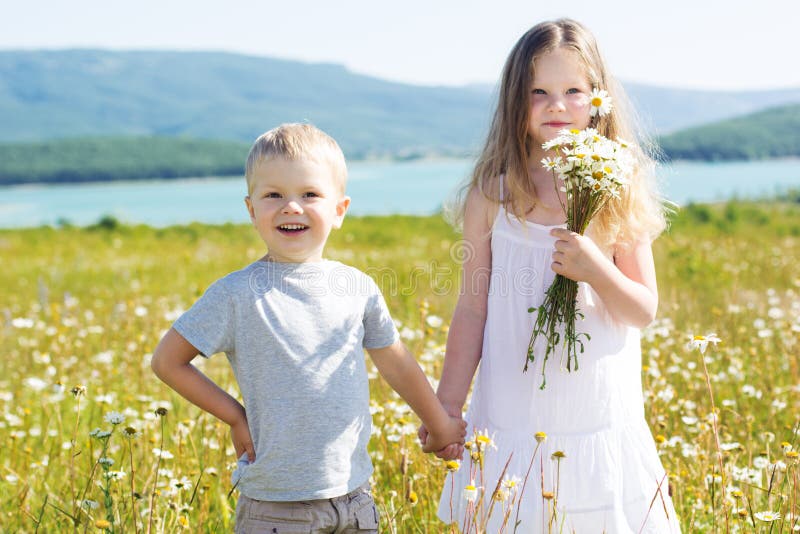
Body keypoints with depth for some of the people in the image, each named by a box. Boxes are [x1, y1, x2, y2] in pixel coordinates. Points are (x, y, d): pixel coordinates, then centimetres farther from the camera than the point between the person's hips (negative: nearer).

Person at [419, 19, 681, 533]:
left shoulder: (619, 195, -1)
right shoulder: (492, 196, -2)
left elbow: (645, 311, 0)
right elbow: (472, 309, 1)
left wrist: (594, 269, -19)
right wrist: (447, 408, 2)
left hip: (602, 420, 1)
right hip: (512, 420, 0)